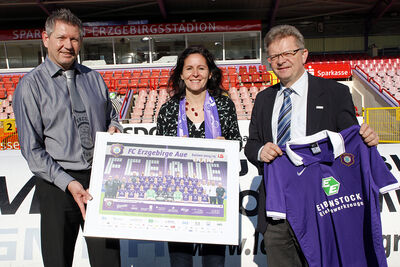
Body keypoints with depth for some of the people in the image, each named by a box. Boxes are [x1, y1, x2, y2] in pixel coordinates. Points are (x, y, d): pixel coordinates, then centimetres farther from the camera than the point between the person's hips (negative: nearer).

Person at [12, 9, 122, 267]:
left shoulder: (94, 78, 9)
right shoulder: (30, 86, -4)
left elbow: (111, 116, 21)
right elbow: (32, 149, -7)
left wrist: (114, 128, -4)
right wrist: (68, 183, -17)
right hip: (58, 185, -3)